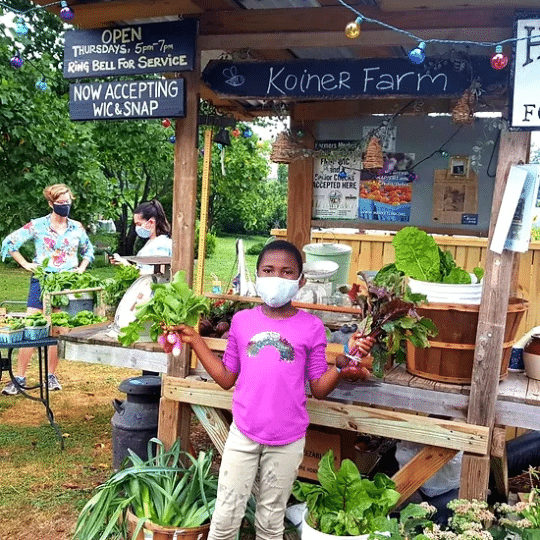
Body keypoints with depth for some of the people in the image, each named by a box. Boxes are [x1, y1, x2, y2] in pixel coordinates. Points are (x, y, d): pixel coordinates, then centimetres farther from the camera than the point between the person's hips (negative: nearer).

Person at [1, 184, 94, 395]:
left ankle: (51, 375, 19)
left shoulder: (77, 228, 7)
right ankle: (19, 377, 3)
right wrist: (25, 264, -2)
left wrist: (81, 268, 8)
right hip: (42, 282, -2)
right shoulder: (37, 226, -2)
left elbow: (88, 250, 23)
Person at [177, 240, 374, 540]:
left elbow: (319, 389, -2)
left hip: (288, 440, -1)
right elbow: (226, 379, 5)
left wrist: (342, 366, -19)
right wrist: (195, 341, 1)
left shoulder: (311, 327, -5)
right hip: (243, 433, 1)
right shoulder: (242, 321, 0)